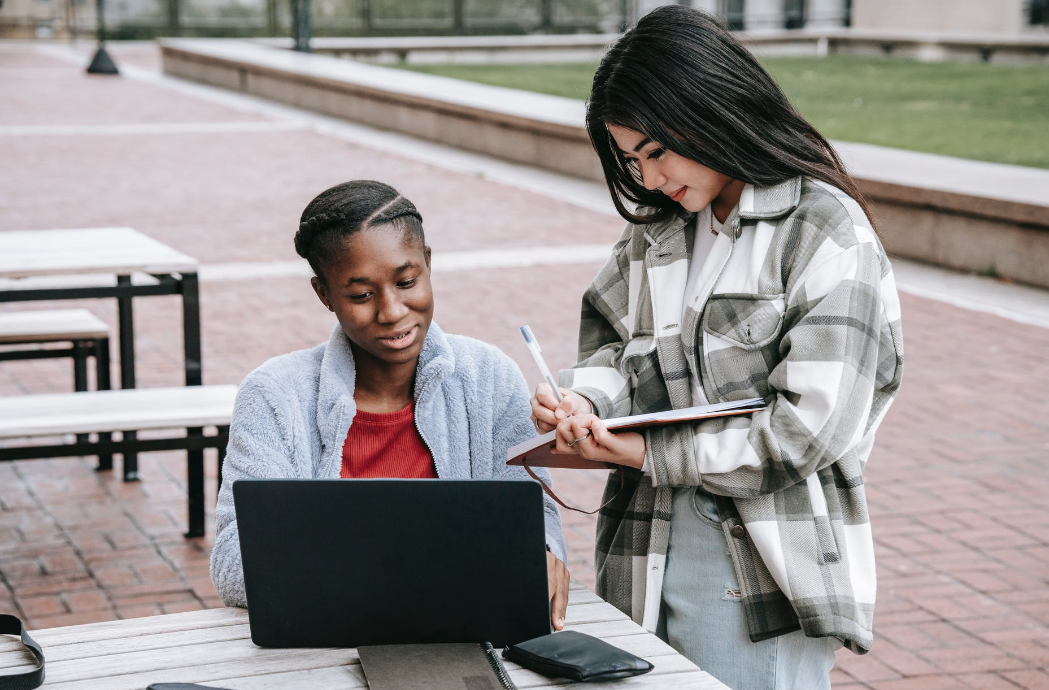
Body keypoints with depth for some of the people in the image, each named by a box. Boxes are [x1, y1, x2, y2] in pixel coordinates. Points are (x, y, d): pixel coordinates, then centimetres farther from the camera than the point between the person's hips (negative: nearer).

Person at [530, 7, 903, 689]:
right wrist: (585, 401, -6)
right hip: (646, 562, 6)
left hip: (765, 578, -6)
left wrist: (649, 452, -12)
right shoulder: (656, 226, 10)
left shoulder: (828, 235, -12)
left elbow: (806, 431, -17)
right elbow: (612, 340, 17)